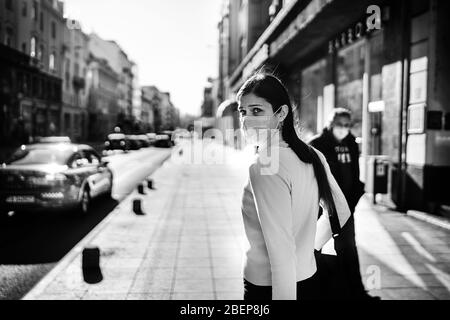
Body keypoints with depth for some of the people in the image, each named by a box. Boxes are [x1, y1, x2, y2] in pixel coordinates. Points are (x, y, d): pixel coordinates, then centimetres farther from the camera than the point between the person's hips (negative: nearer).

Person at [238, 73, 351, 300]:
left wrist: (283, 295, -22)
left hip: (267, 287, -7)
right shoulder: (312, 155, 1)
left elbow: (282, 251, -25)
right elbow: (341, 212, 13)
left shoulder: (264, 167, -23)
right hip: (309, 280, 7)